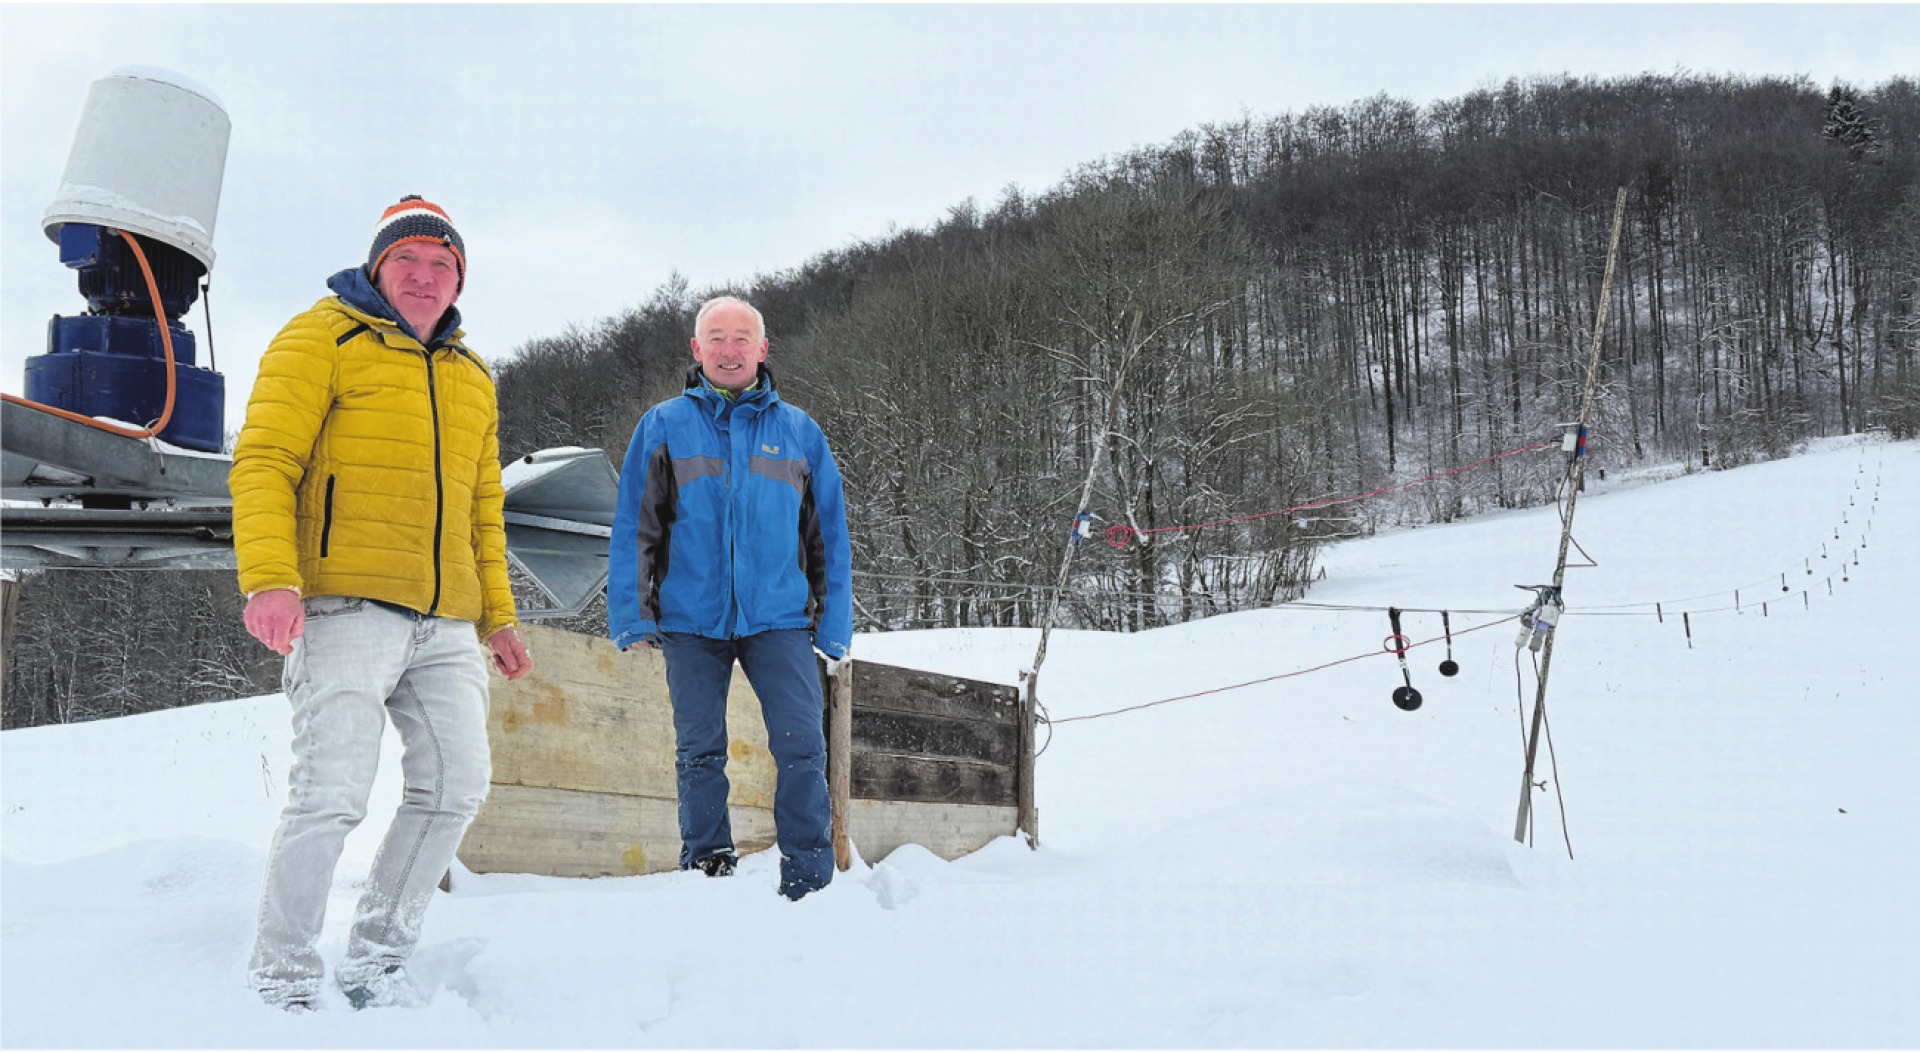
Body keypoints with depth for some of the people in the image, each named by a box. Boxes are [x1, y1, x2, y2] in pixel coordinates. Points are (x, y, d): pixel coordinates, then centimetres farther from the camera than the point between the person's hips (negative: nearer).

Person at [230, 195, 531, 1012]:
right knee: (332, 794, -12)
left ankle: (375, 958, 17)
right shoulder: (323, 340, 3)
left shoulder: (471, 378, 23)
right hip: (347, 608, -6)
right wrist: (270, 578, -20)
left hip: (446, 624, 7)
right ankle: (282, 978, 5)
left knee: (456, 784, 2)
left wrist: (498, 616, 20)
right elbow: (264, 461, -6)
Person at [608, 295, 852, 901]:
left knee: (802, 750, -7)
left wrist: (833, 624, 6)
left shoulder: (797, 431, 9)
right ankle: (706, 872, 21)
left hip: (779, 618, 0)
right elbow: (632, 530, 6)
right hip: (690, 618, 0)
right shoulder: (663, 426, 7)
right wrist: (631, 617, -1)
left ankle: (809, 886, 0)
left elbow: (829, 536, 11)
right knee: (700, 754, 7)